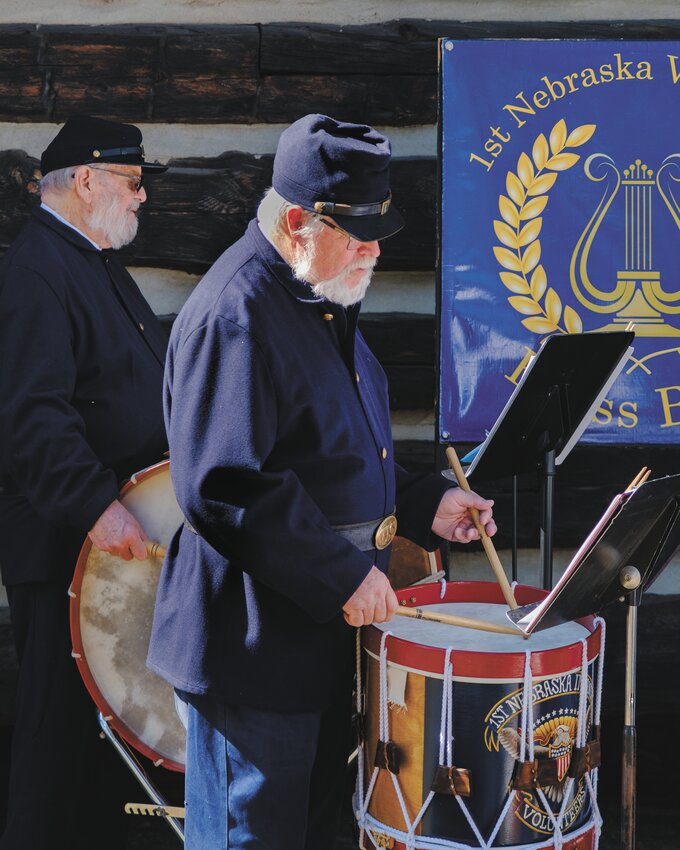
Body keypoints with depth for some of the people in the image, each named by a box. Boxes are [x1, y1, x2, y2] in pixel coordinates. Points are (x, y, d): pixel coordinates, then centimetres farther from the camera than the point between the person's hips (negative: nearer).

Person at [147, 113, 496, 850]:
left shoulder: (322, 300, 13)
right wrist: (344, 577, -25)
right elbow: (224, 489, -28)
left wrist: (423, 504, 9)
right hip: (254, 646, -10)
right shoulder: (235, 314, -21)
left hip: (324, 627, 10)